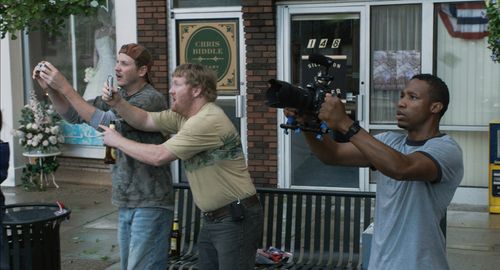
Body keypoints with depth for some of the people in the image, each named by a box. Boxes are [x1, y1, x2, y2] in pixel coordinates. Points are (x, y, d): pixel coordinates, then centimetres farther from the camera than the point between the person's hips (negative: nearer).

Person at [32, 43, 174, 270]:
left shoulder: (152, 99, -15)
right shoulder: (117, 96, 10)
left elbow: (108, 123, -24)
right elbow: (74, 115, 11)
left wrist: (65, 88, -23)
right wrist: (50, 88, -6)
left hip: (150, 203, -8)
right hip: (126, 201, 8)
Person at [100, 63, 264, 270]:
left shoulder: (208, 121, -22)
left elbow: (158, 156, -21)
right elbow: (144, 121, 12)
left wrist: (117, 141, -8)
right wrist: (117, 103, -6)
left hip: (236, 219, -9)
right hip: (212, 219, 9)